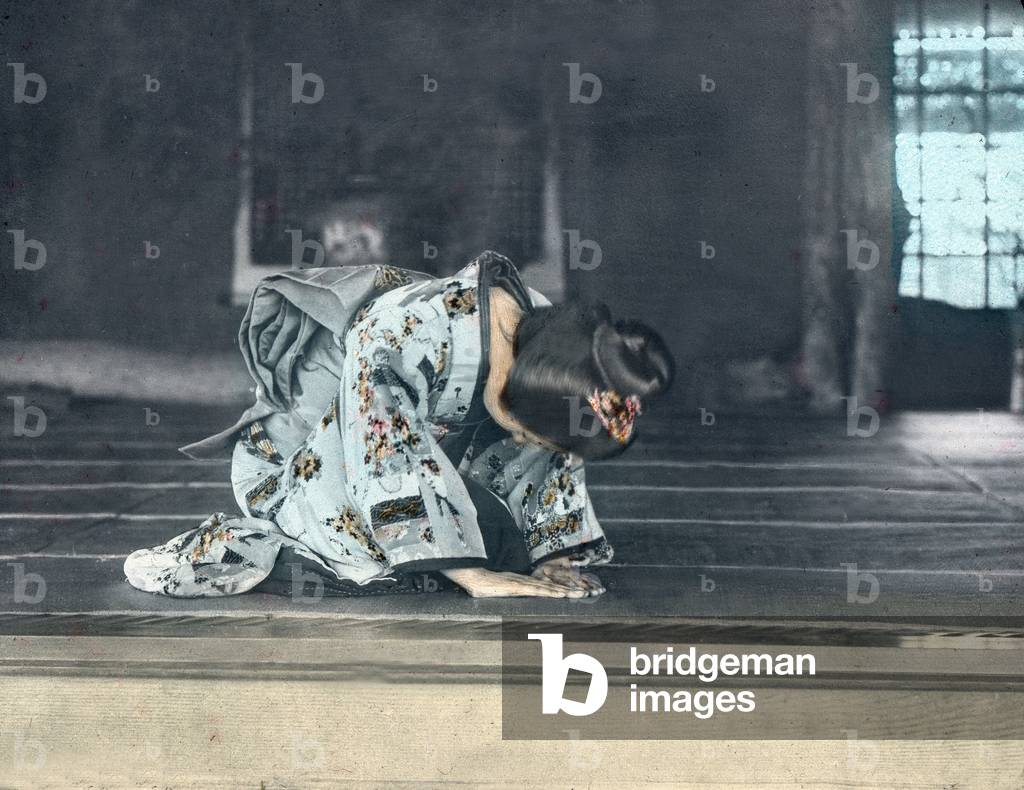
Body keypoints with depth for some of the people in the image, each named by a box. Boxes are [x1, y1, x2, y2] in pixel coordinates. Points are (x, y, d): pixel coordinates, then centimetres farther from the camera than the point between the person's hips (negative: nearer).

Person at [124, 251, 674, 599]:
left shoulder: (549, 333, -14)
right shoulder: (394, 339, -37)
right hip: (292, 463, -8)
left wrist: (555, 554, -5)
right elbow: (388, 462, -37)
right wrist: (476, 576, -35)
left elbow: (554, 457, -1)